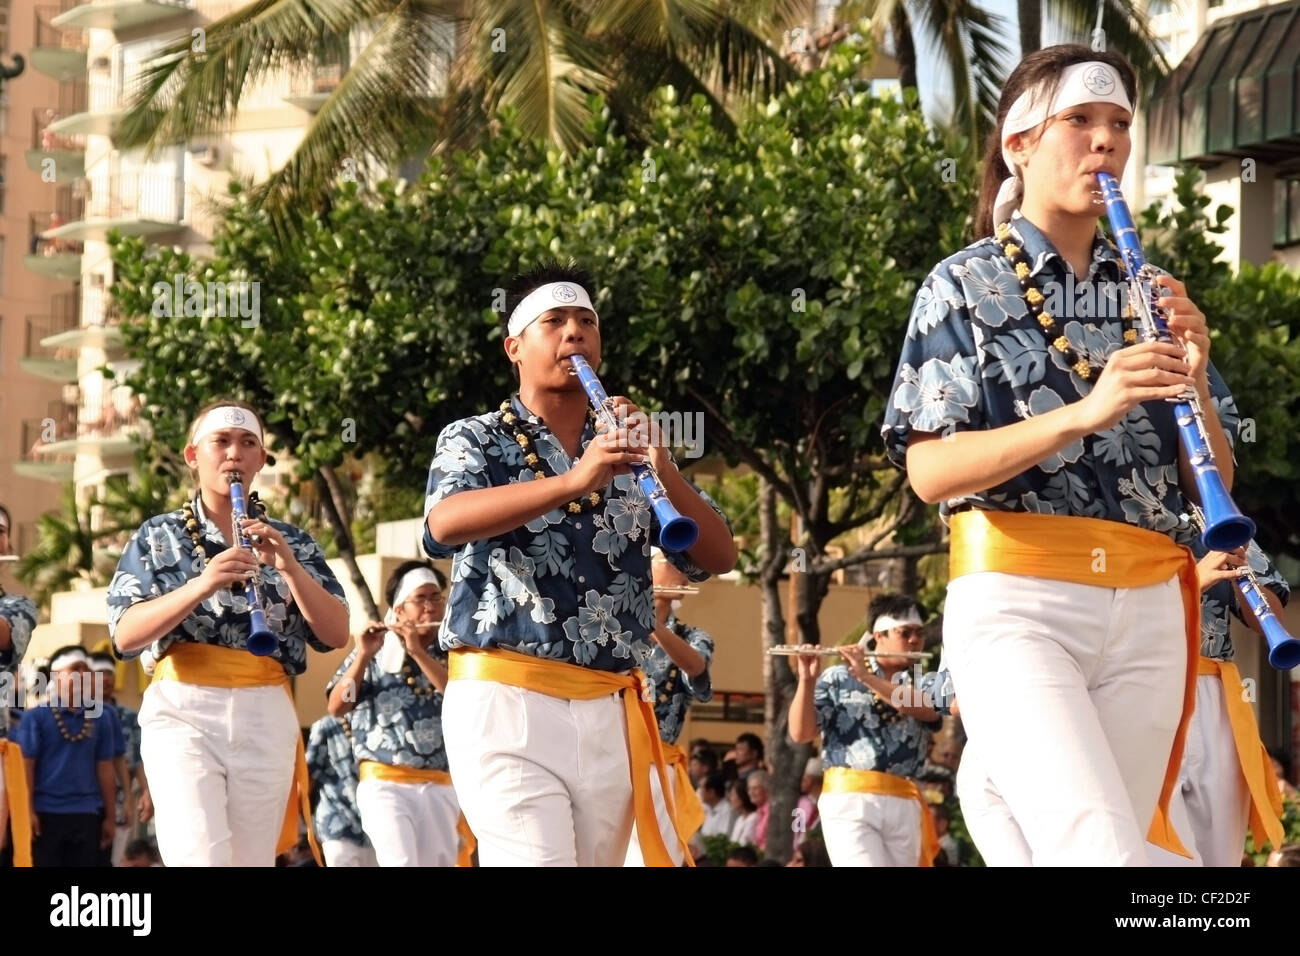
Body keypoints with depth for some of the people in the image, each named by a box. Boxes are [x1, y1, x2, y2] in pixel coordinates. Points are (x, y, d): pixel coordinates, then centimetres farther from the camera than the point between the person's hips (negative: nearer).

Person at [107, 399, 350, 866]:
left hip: (265, 717, 3)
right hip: (182, 710, -2)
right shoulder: (158, 537, 8)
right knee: (200, 859, -19)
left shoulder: (292, 543, 13)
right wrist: (200, 586, -20)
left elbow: (336, 634, 3)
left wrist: (289, 566, -12)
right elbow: (125, 634, -5)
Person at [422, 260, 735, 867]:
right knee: (532, 859, -17)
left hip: (611, 713, 4)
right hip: (507, 701, -4)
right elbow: (446, 523, -18)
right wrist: (574, 481, -29)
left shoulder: (628, 452, 15)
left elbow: (718, 559, 6)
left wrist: (662, 468, -11)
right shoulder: (474, 440, 5)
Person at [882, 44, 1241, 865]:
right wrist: (1083, 411, -21)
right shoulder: (966, 285, 2)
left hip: (1149, 609, 5)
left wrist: (1194, 381, -8)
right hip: (1018, 598, -5)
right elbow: (929, 471, -9)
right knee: (1105, 851, -23)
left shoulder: (1151, 295, 15)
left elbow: (1212, 483, 12)